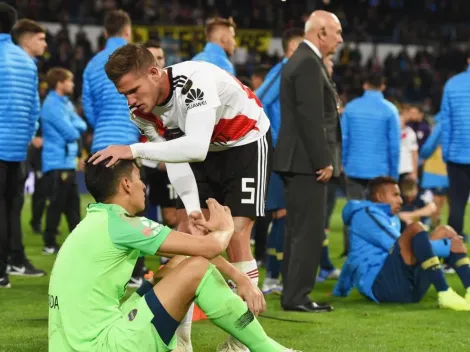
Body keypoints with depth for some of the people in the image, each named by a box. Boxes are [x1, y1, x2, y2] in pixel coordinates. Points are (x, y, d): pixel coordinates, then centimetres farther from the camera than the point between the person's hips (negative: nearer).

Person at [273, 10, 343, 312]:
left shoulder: (301, 61, 18)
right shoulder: (309, 64, -15)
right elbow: (311, 117, -20)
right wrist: (324, 161, -20)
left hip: (297, 162, 11)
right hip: (308, 162, -11)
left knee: (298, 231, 13)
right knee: (310, 231, -8)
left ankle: (293, 295, 17)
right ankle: (297, 296, -7)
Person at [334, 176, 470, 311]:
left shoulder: (391, 219, 27)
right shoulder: (366, 215, -3)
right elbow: (400, 247, -13)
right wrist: (449, 246, -10)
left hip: (408, 288, 9)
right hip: (380, 285, -9)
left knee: (445, 232, 11)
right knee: (415, 228, -27)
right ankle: (445, 295, -39)